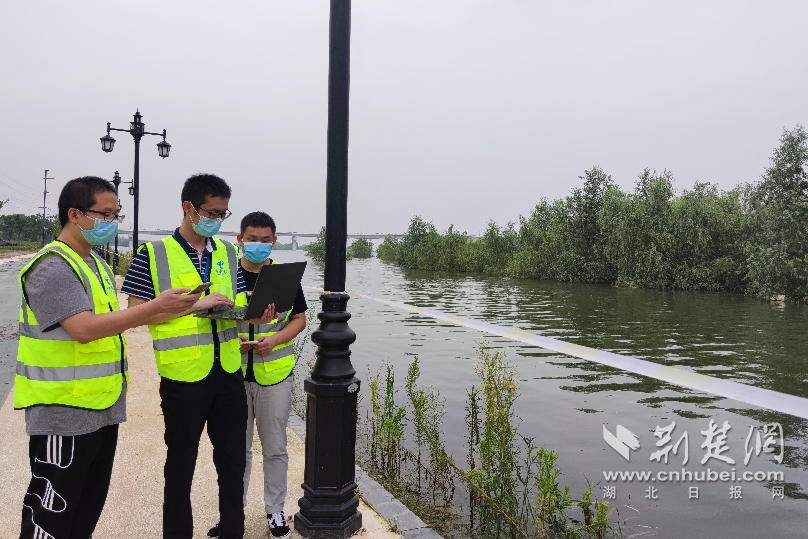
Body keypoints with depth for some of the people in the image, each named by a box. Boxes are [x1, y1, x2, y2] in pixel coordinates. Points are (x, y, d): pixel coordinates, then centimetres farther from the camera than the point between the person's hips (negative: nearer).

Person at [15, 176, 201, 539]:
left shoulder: (96, 264, 14)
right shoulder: (53, 267, -17)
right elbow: (84, 329, -28)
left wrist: (167, 312, 9)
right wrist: (156, 306, -29)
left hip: (102, 409, 9)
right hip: (64, 415, -9)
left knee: (89, 508, 20)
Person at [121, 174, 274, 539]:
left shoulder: (227, 252, 9)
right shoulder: (155, 253, -6)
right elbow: (136, 312, -11)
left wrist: (256, 314, -7)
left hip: (228, 372, 5)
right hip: (183, 376, -4)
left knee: (233, 461, 14)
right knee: (181, 465, 12)